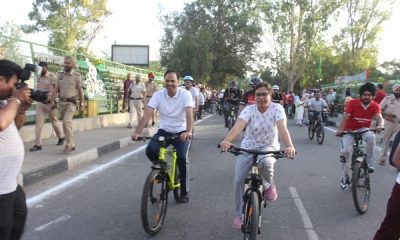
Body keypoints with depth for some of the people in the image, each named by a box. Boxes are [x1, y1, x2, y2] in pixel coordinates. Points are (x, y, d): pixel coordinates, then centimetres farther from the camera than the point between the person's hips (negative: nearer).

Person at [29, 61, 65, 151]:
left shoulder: (52, 77, -6)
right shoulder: (39, 78, 12)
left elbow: (55, 90, -12)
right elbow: (37, 89, 18)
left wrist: (53, 101, -20)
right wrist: (37, 99, 13)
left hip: (49, 102, -5)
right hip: (39, 102, 5)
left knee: (54, 121, 8)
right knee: (39, 123, -1)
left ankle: (61, 137, 30)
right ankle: (38, 144, -1)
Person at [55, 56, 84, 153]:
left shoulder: (76, 76, -2)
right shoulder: (60, 75, 8)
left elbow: (80, 91, -1)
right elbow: (56, 89, 8)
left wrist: (81, 105, -2)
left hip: (71, 102, -5)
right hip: (62, 102, 5)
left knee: (67, 121, -21)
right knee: (65, 123, 9)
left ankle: (69, 144, -14)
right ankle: (71, 144, 20)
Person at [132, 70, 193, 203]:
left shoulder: (185, 94, -15)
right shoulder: (158, 94, -9)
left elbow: (189, 113, -30)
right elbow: (147, 114, -18)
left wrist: (189, 131, -48)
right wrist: (137, 132, -32)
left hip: (181, 132, -2)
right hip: (164, 131, 2)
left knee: (182, 158, -20)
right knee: (150, 150, -23)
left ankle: (184, 192, 1)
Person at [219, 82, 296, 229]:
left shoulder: (277, 108, -14)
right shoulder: (249, 109, -14)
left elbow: (282, 128, -31)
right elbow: (238, 125, -32)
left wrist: (289, 146, -51)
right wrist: (227, 140, -52)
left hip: (269, 147, -1)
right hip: (248, 147, 2)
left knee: (266, 162, -38)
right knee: (238, 181, -7)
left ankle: (269, 185, -3)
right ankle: (240, 214, 16)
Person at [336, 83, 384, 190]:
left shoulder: (375, 106, -12)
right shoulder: (352, 103, -18)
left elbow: (379, 117, -29)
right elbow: (345, 117, -25)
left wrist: (380, 125, -53)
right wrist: (340, 130, -41)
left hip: (363, 129, 1)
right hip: (349, 130, -1)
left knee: (371, 137, -34)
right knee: (344, 151, -18)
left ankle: (369, 163, -14)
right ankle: (345, 177, 0)